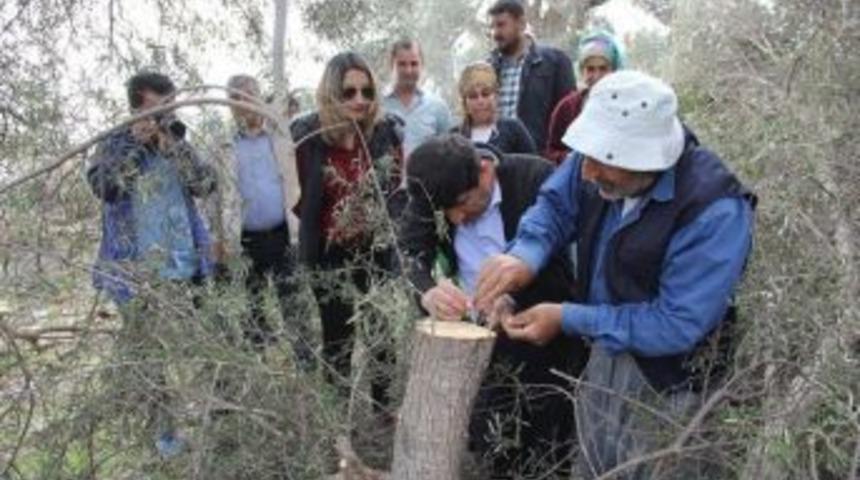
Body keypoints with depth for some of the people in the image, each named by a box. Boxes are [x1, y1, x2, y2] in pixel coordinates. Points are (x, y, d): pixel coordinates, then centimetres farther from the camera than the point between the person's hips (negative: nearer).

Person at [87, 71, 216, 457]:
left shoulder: (178, 141, 6)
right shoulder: (114, 145, -2)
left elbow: (206, 185, -9)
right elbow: (102, 186, -21)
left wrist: (174, 145, -17)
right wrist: (137, 143, -22)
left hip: (181, 266, 3)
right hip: (137, 273, -2)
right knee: (146, 353, 7)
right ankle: (161, 425, 19)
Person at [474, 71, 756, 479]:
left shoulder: (715, 211, -32)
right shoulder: (604, 154, -15)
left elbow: (676, 325, -30)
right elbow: (556, 203, -1)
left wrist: (569, 319, -27)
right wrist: (524, 255, -23)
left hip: (665, 379, -6)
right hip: (604, 352, 6)